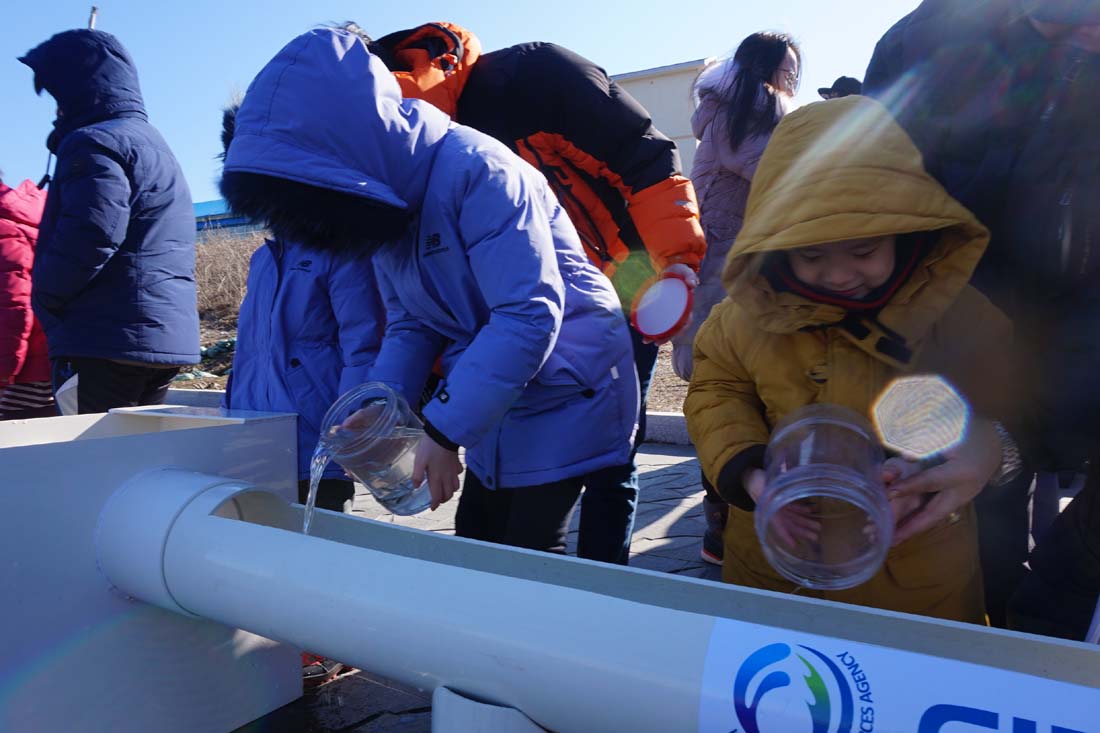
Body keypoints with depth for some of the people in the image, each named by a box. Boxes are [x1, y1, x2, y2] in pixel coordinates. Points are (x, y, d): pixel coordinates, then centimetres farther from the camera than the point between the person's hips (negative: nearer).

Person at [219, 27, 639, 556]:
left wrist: (444, 430, -27)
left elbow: (529, 315, -29)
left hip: (565, 394, -8)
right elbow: (411, 323, 7)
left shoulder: (476, 170, -24)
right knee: (474, 551, 13)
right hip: (494, 403, 8)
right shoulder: (386, 193, 3)